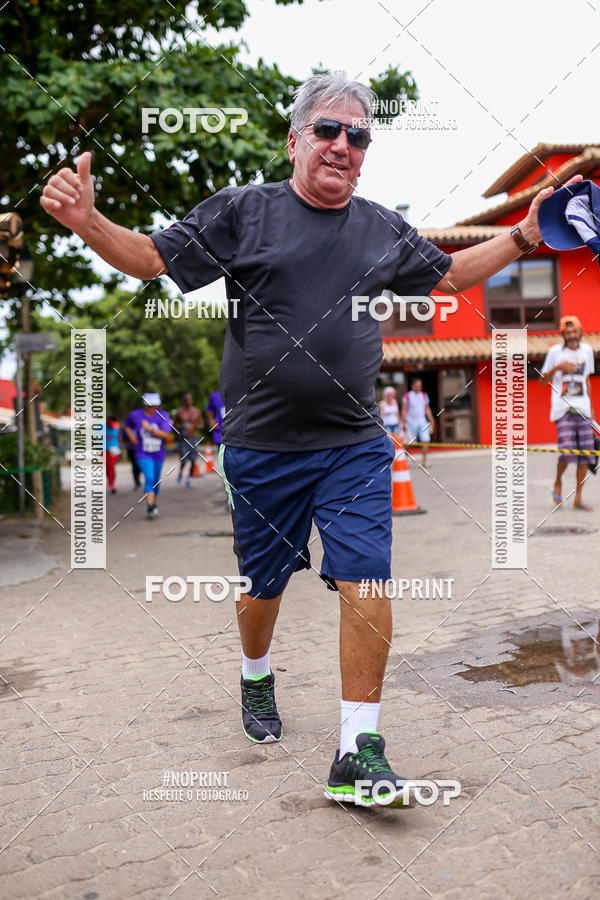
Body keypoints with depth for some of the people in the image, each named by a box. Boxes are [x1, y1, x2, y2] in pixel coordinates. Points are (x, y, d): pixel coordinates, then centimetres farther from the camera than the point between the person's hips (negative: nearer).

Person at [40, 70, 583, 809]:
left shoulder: (384, 229, 10)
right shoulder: (241, 211, 0)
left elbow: (449, 275, 25)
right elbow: (150, 257, 0)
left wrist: (523, 235, 17)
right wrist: (86, 222, -17)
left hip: (355, 448, 2)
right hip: (262, 448, -2)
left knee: (366, 583, -9)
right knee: (263, 583, 13)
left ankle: (358, 753, 1)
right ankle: (256, 678, 45)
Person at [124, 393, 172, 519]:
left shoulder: (163, 415, -7)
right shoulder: (135, 415, -5)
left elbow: (165, 434, -16)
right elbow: (127, 426, 17)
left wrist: (150, 429, -27)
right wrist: (132, 437, -1)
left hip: (159, 455, 2)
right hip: (143, 455, -2)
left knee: (156, 481, 15)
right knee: (149, 478, -20)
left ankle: (153, 503, 37)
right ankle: (150, 507, -23)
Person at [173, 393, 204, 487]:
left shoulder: (197, 411, 5)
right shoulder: (179, 412, -1)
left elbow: (202, 424, 13)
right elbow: (174, 425, 7)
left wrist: (197, 425, -10)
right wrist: (180, 427, -14)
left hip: (194, 438, 2)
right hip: (183, 439, -2)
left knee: (193, 460, -2)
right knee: (184, 460, -9)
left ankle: (189, 479, 13)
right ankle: (181, 472, 24)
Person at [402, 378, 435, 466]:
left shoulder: (424, 395, 9)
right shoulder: (407, 396, -2)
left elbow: (427, 409, 15)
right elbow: (404, 410, -2)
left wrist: (431, 420, 12)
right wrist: (404, 422, -8)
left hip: (422, 420, 3)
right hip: (411, 421, -3)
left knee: (425, 440, -10)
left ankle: (424, 460, -4)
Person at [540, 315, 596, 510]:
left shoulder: (587, 350, 11)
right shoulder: (555, 352, -2)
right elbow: (542, 381, 2)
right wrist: (556, 368, -16)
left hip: (582, 409, 4)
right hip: (562, 409, -4)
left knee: (585, 452, 0)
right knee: (567, 451, -15)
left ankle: (578, 498, 9)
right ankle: (558, 483, 14)